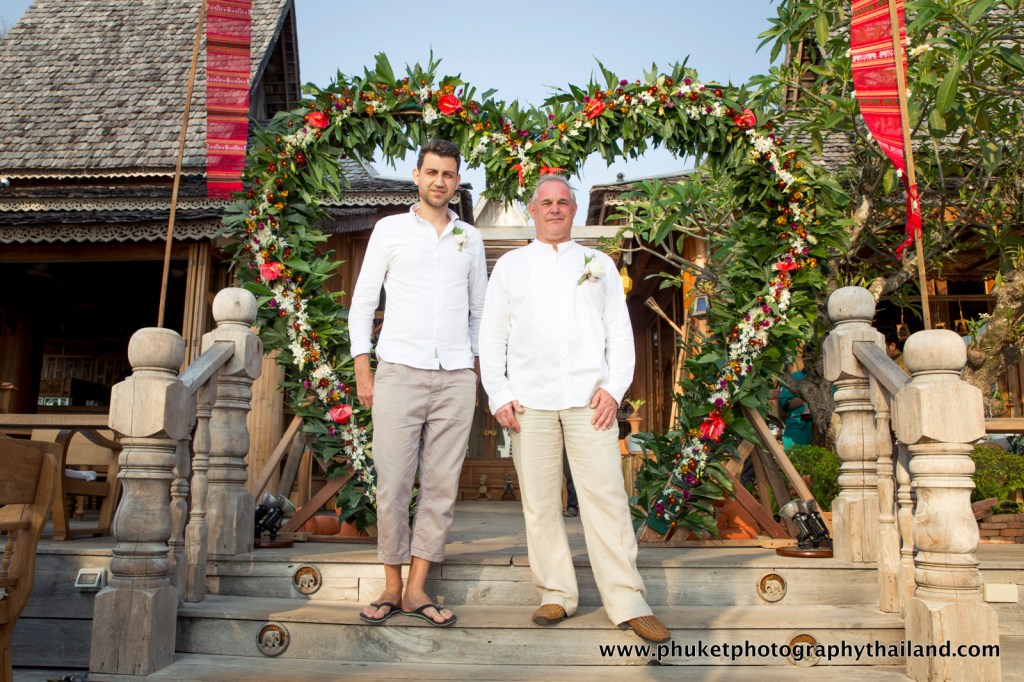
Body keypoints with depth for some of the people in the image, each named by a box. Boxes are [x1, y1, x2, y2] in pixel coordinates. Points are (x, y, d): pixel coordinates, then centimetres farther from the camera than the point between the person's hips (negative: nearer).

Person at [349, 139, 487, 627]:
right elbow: (362, 303, 7)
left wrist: (476, 365, 12)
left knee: (442, 485, 1)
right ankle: (392, 587, 11)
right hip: (400, 371, -2)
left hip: (456, 377, 3)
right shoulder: (391, 230, 8)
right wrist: (363, 370, 0)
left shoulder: (470, 239, 16)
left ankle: (417, 589, 10)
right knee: (393, 483, -3)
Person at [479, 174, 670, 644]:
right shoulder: (510, 266, 15)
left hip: (589, 398, 0)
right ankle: (556, 594, 14)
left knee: (605, 496, -4)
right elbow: (492, 336, 12)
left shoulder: (599, 265, 16)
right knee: (539, 502, 2)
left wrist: (614, 388, -2)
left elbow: (620, 331, 11)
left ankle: (628, 603, 1)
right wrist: (498, 395, 1)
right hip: (529, 401, 1)